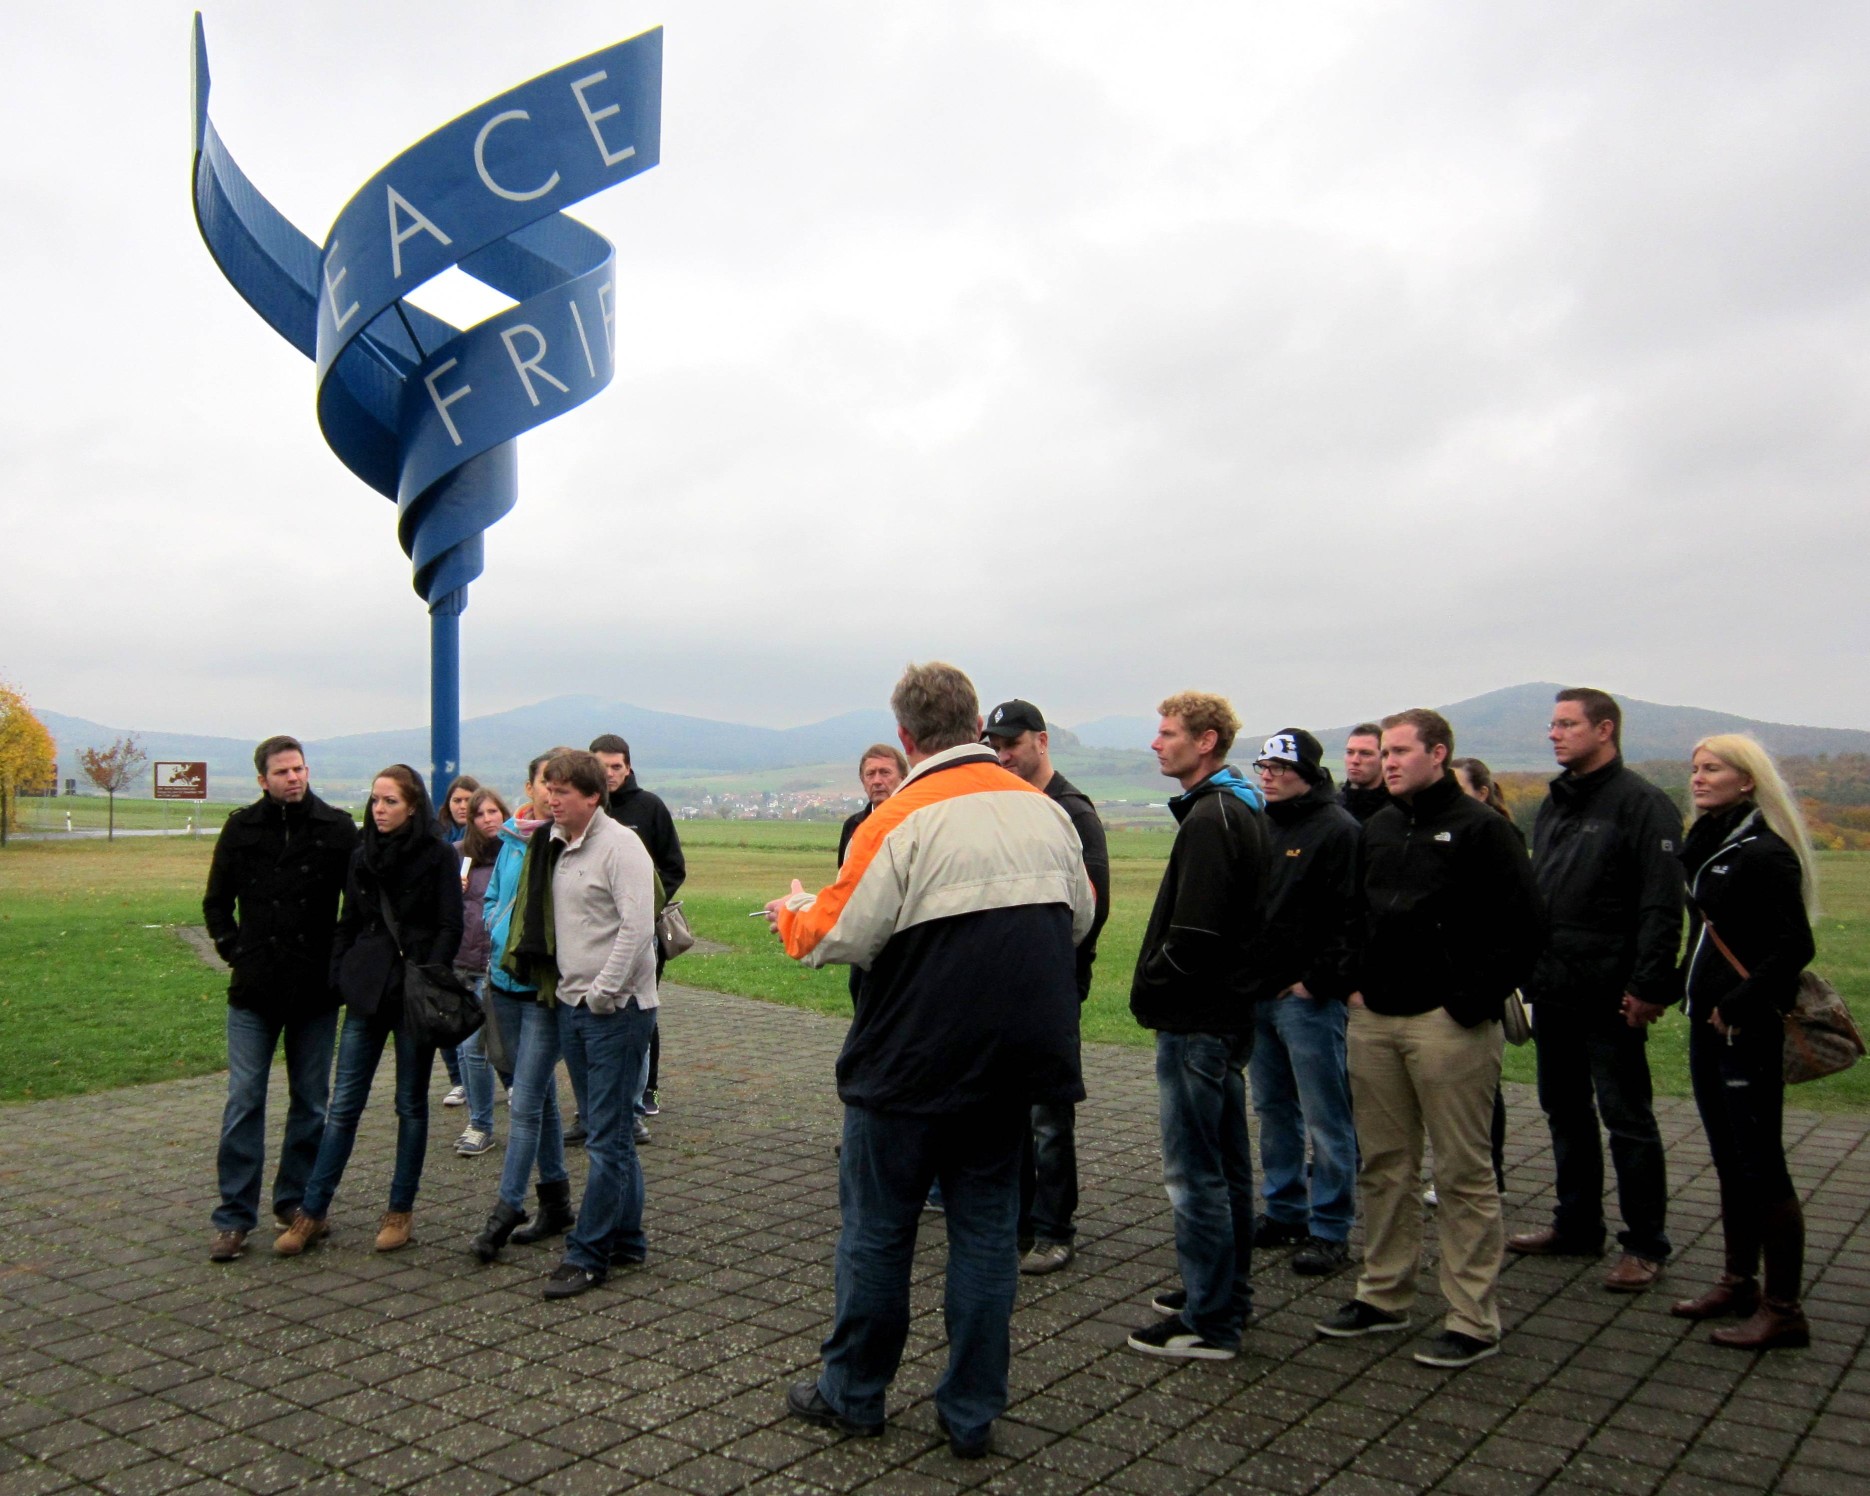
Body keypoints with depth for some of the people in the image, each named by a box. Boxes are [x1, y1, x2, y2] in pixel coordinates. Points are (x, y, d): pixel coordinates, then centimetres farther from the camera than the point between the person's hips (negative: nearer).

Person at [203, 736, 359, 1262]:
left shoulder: (337, 828, -1)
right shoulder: (242, 828, 3)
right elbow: (216, 902, 13)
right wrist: (234, 950, 2)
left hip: (316, 990, 0)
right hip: (254, 988, 0)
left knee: (310, 1102, 8)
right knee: (244, 1101, 0)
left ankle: (295, 1202, 22)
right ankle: (234, 1217, 7)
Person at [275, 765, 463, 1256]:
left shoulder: (438, 856, -5)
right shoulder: (362, 856, 10)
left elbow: (450, 929, -7)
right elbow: (348, 924, 14)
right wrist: (337, 977, 4)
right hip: (366, 992, 4)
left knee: (411, 1105, 7)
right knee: (343, 1104, 5)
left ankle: (400, 1211, 18)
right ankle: (312, 1211, 12)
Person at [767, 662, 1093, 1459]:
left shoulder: (902, 819, -16)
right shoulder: (1047, 809, 2)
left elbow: (840, 937, -14)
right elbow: (1079, 919, 12)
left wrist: (790, 911, 6)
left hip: (914, 1063, -5)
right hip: (1015, 1060, 5)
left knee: (877, 1228, 12)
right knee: (987, 1228, 13)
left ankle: (852, 1393, 27)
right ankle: (972, 1413, 21)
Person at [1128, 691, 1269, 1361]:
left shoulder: (1211, 817, -18)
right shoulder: (1241, 810, 13)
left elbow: (1195, 933, -25)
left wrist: (1150, 989, -10)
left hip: (1196, 1021, -11)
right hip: (1227, 1011, 11)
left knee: (1194, 1171, -3)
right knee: (1226, 1164, 18)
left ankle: (1208, 1321, 5)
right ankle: (1227, 1293, 31)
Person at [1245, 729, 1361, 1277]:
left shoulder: (1337, 829, -9)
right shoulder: (1259, 826, 14)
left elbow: (1350, 918, -15)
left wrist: (1316, 981, -16)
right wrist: (1242, 973, 10)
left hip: (1307, 998, -8)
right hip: (1257, 995, 8)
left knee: (1325, 1118, 0)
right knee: (1274, 1110, 15)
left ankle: (1330, 1228, 9)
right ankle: (1284, 1211, 27)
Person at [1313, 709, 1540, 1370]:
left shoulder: (1479, 827, -8)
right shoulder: (1377, 828, 13)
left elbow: (1521, 926, -12)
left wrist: (1471, 1003, -13)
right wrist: (1354, 982, 12)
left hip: (1448, 1025, -7)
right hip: (1375, 1021, 7)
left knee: (1463, 1173, 1)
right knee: (1384, 1166, 14)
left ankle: (1474, 1320, 10)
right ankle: (1384, 1296, 25)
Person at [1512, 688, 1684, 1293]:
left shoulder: (1642, 804, -11)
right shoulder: (1554, 804, 14)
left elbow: (1661, 906, -16)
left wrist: (1648, 986, -21)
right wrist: (1527, 969, 13)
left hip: (1608, 998, -8)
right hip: (1552, 993, 8)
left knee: (1626, 1119, 1)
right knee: (1565, 1111, 16)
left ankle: (1646, 1244, 13)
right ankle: (1577, 1225, 28)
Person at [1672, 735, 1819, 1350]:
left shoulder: (1765, 854, -16)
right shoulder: (1705, 843, 11)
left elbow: (1794, 948, -19)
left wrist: (1736, 1006, -18)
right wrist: (1675, 987, 10)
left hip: (1748, 1031, -9)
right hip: (1707, 1024, 9)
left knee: (1761, 1167, -1)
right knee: (1729, 1163, 17)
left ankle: (1783, 1310, 9)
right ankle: (1738, 1283, 28)